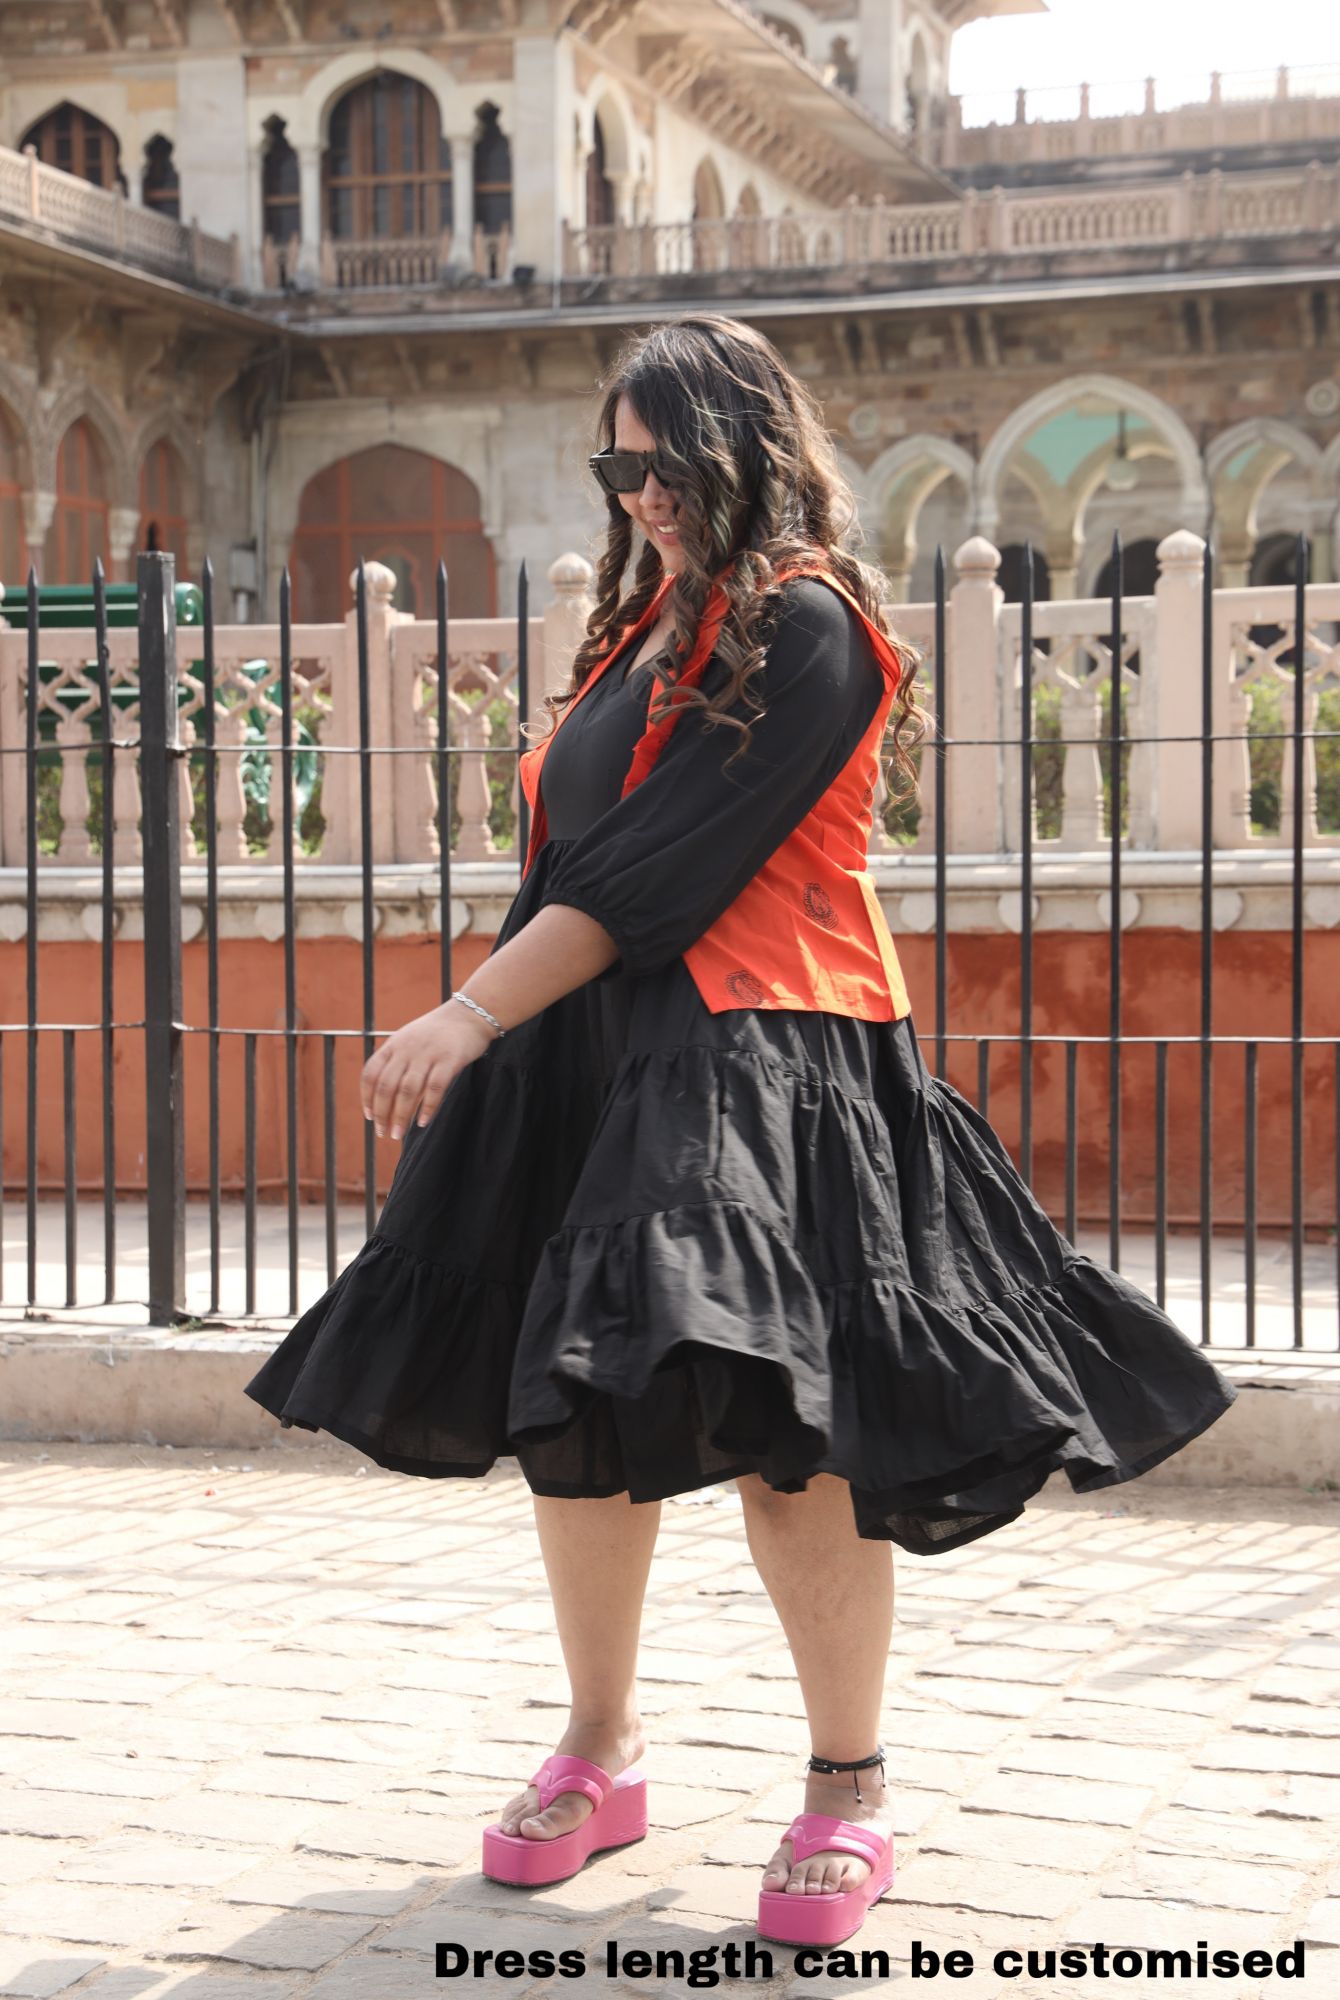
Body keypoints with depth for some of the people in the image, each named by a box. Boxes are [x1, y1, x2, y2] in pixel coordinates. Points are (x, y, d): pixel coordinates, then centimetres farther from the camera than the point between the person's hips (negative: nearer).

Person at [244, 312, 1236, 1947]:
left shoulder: (806, 627, -8)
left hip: (756, 1068, -8)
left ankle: (849, 1790, 5)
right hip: (585, 1057, 8)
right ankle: (598, 1751, 24)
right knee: (577, 1413, 9)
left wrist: (472, 1016, -17)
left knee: (777, 1424, -10)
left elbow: (663, 871, -16)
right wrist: (484, 1035, 12)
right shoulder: (642, 627, 18)